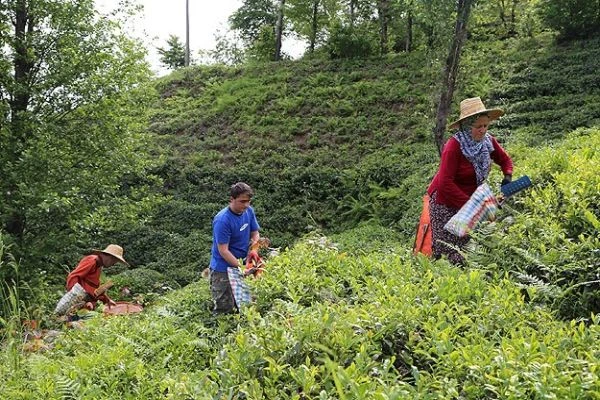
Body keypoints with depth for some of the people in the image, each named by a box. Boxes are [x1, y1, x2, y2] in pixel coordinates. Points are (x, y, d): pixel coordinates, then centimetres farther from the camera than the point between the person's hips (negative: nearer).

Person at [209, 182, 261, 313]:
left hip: (242, 264, 6)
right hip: (223, 268, -6)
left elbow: (255, 234, 5)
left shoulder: (249, 211, -5)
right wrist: (241, 267, -26)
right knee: (225, 309, 2)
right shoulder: (222, 220, -25)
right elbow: (223, 251, -23)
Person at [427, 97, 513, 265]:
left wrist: (507, 176, -8)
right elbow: (445, 184, -25)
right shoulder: (454, 146, -23)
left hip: (470, 198, 6)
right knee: (447, 250, -5)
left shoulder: (488, 141, -5)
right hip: (445, 202, -6)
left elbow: (505, 160, 13)